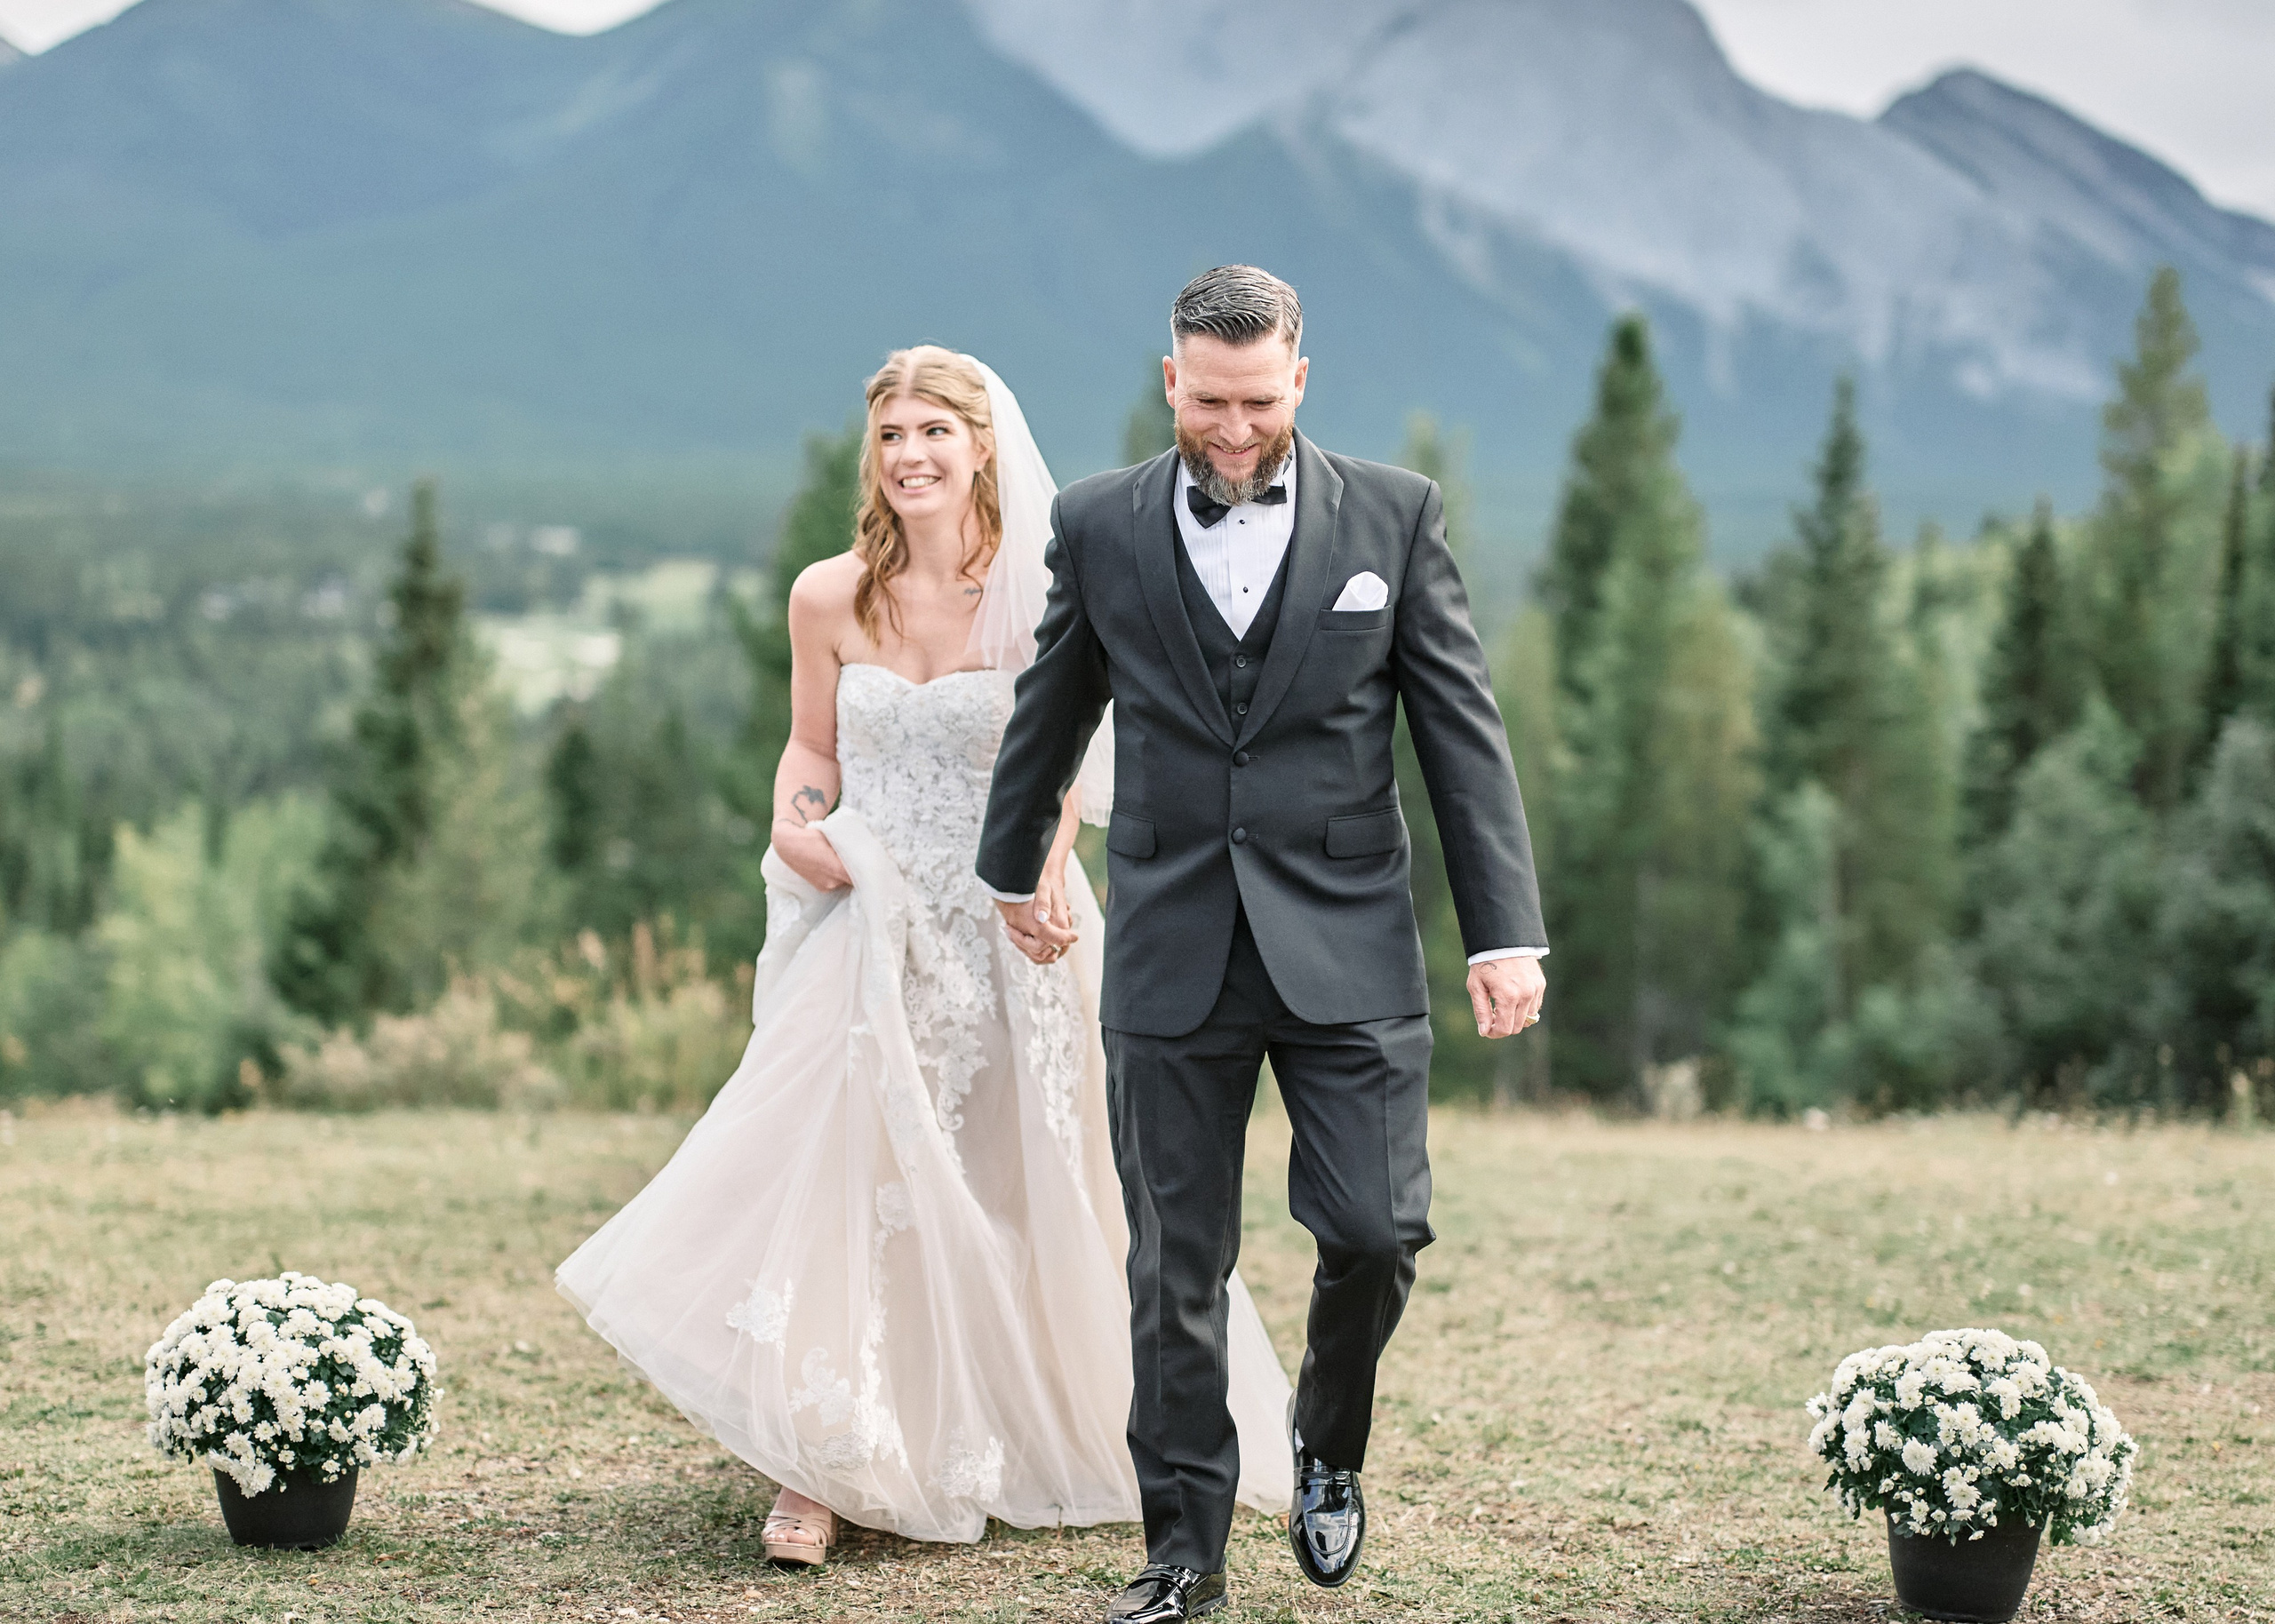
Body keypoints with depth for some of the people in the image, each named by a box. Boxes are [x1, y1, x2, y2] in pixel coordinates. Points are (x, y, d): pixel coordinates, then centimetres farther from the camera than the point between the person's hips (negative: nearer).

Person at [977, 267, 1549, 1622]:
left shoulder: (1395, 514, 0)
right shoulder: (1100, 527, 3)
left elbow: (1464, 732, 1)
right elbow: (1051, 713, 18)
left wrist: (1508, 933, -4)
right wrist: (1014, 870, 28)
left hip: (1346, 949, -1)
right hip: (1172, 953, 1)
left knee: (1377, 1230, -6)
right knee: (1177, 1267, 4)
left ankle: (1330, 1439, 25)